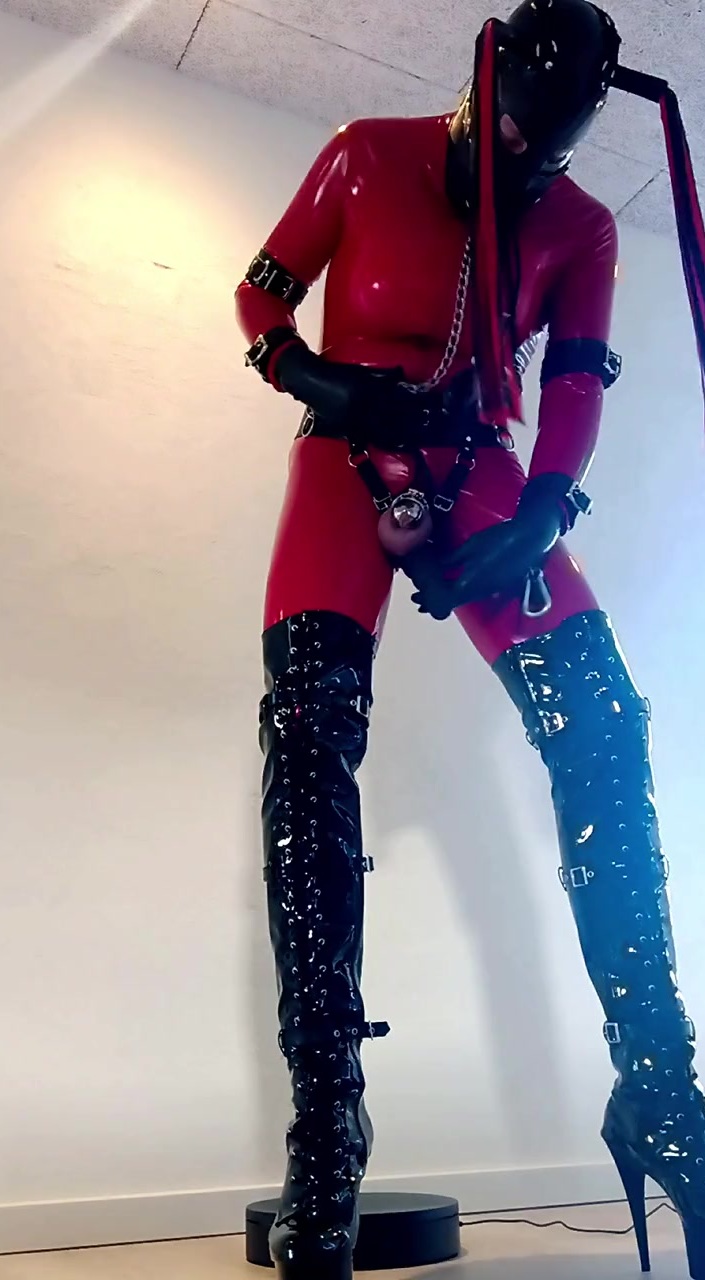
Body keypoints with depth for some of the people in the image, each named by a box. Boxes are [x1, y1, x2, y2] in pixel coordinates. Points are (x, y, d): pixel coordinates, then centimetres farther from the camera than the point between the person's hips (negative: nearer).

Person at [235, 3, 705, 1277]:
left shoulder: (582, 227, 13)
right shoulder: (367, 156, 8)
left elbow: (576, 380, 3)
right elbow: (263, 291, 10)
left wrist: (538, 514, -15)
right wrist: (306, 374, -12)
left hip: (480, 470, 2)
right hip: (348, 454, -2)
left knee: (602, 729, -16)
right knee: (309, 733, -23)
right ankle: (324, 1127, -18)